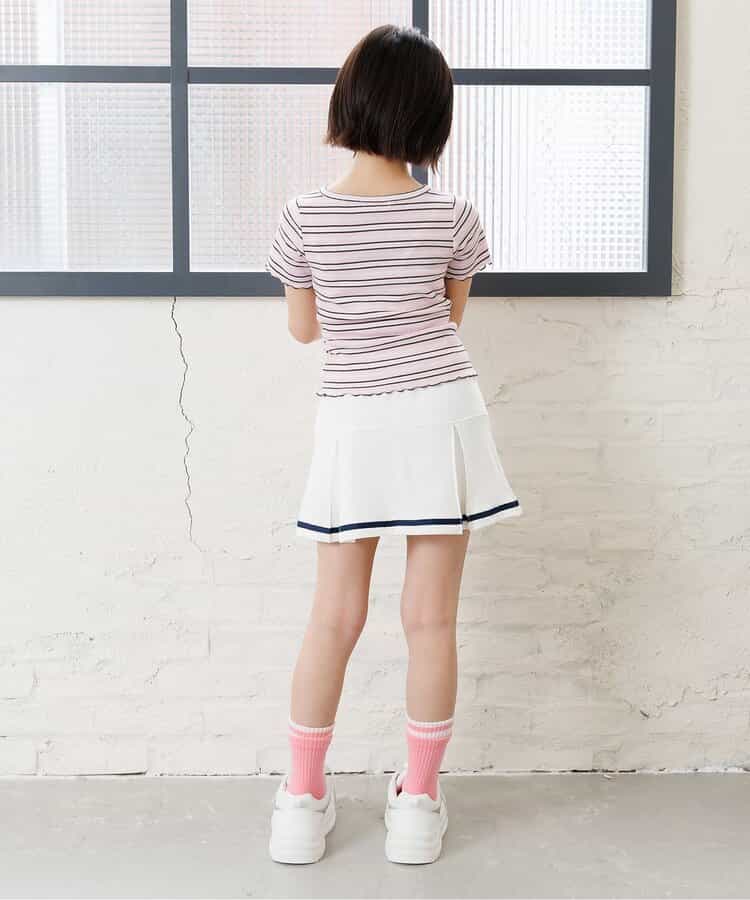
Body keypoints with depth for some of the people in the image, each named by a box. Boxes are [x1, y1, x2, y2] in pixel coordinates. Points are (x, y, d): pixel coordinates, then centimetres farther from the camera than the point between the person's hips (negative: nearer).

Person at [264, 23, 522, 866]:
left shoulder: (304, 215, -7)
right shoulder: (452, 215, -6)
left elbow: (303, 327, 7)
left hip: (352, 424, 1)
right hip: (439, 415, 0)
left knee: (334, 617, 10)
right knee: (431, 618, 7)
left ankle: (302, 800, 19)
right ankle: (418, 803, 17)